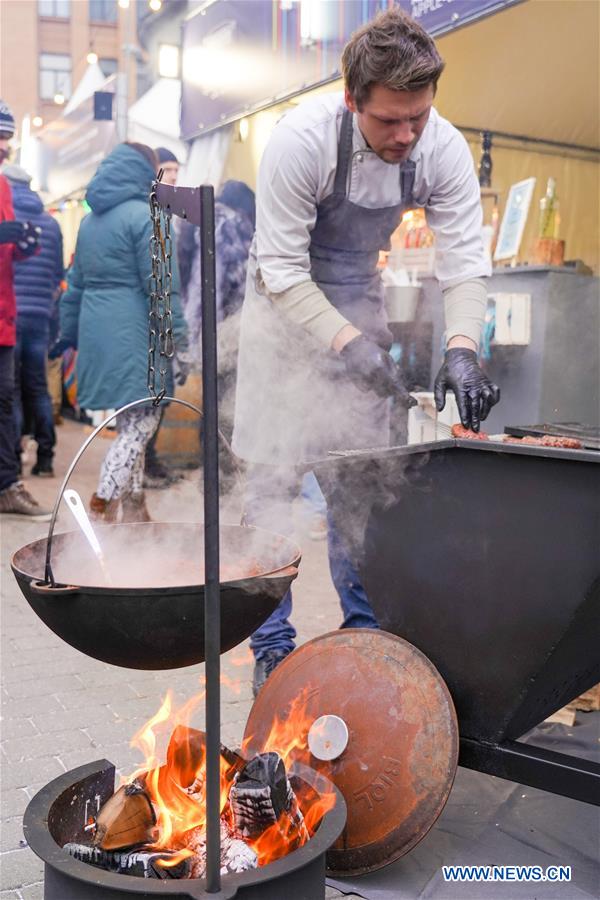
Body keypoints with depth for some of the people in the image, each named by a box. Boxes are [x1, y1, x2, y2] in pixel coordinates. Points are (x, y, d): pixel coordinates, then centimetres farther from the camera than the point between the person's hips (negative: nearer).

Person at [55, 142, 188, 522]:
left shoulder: (91, 221, 16)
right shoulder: (144, 216, -8)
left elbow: (76, 285, 19)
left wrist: (69, 334, 23)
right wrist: (177, 338, -12)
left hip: (97, 332, 8)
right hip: (133, 334, -8)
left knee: (130, 422, 15)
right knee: (141, 423, -4)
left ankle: (134, 511, 21)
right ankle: (102, 511, -9)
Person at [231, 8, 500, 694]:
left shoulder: (443, 149, -15)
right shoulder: (303, 138, -26)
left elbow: (464, 258, -13)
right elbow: (283, 269, -23)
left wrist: (461, 347, -29)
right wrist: (347, 345, -32)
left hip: (360, 303, 4)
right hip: (285, 303, -4)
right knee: (275, 478, -5)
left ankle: (364, 632, 19)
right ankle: (271, 647, 5)